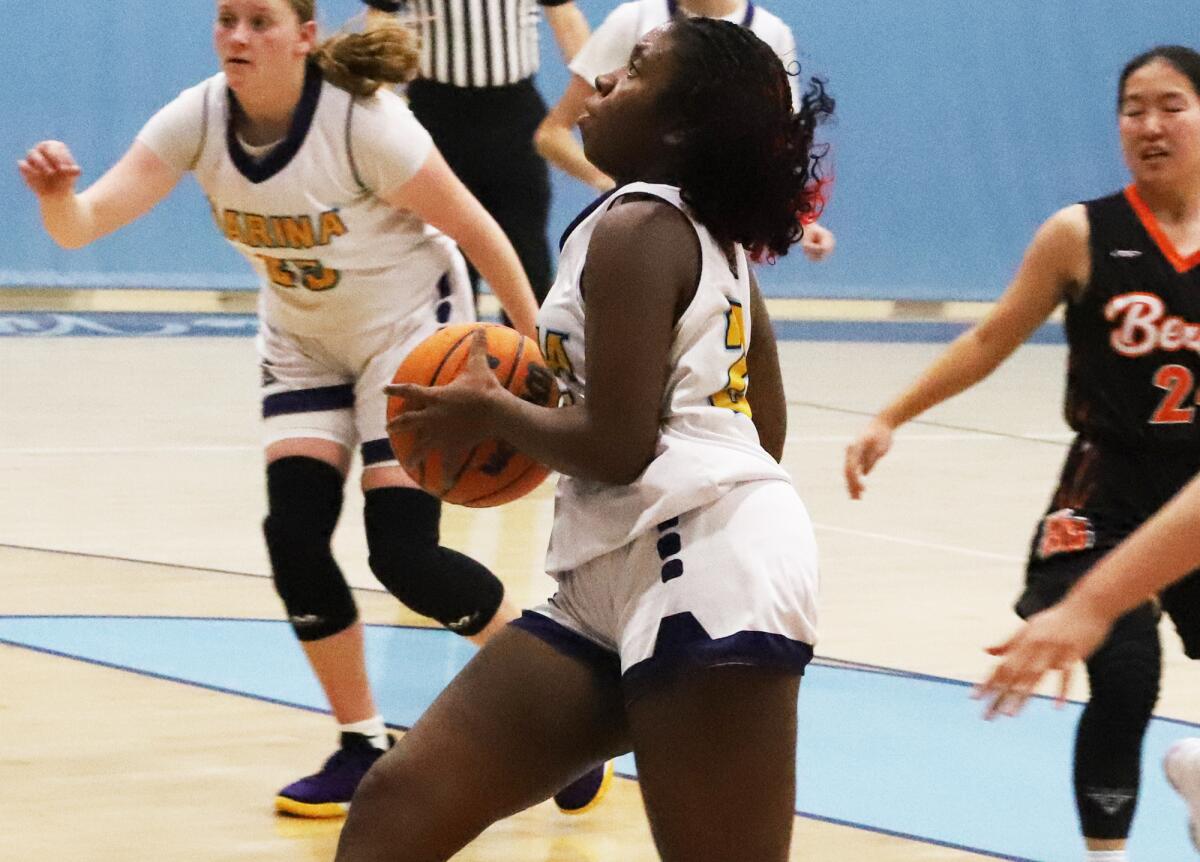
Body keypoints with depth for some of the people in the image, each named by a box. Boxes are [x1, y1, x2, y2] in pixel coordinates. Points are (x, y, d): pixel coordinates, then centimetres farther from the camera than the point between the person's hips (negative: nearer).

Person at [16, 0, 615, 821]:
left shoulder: (365, 121, -30)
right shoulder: (198, 121, -17)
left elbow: (476, 229, -19)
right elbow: (86, 223, -26)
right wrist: (57, 195, -50)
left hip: (409, 331, -5)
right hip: (304, 341, 5)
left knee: (403, 553, -13)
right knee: (294, 537, -9)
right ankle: (366, 747, 8)